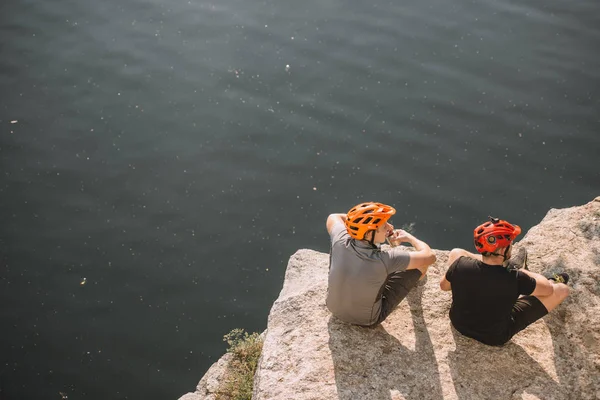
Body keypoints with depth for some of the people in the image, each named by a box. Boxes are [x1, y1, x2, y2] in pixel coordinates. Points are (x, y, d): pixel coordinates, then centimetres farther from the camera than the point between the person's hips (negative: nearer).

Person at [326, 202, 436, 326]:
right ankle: (413, 281, 43)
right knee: (422, 263, 4)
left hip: (334, 308, 4)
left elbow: (333, 217, -1)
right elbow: (429, 256, -22)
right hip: (367, 320, -4)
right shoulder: (384, 259, -37)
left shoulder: (339, 241, -27)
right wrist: (409, 237, -4)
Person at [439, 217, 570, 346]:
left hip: (459, 323, 3)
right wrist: (522, 272, 7)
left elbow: (443, 286, -3)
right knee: (561, 289, 1)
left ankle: (510, 265, 33)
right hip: (496, 337, -3)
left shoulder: (460, 264, -26)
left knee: (456, 252, 16)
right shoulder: (515, 279, -33)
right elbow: (548, 289, -11)